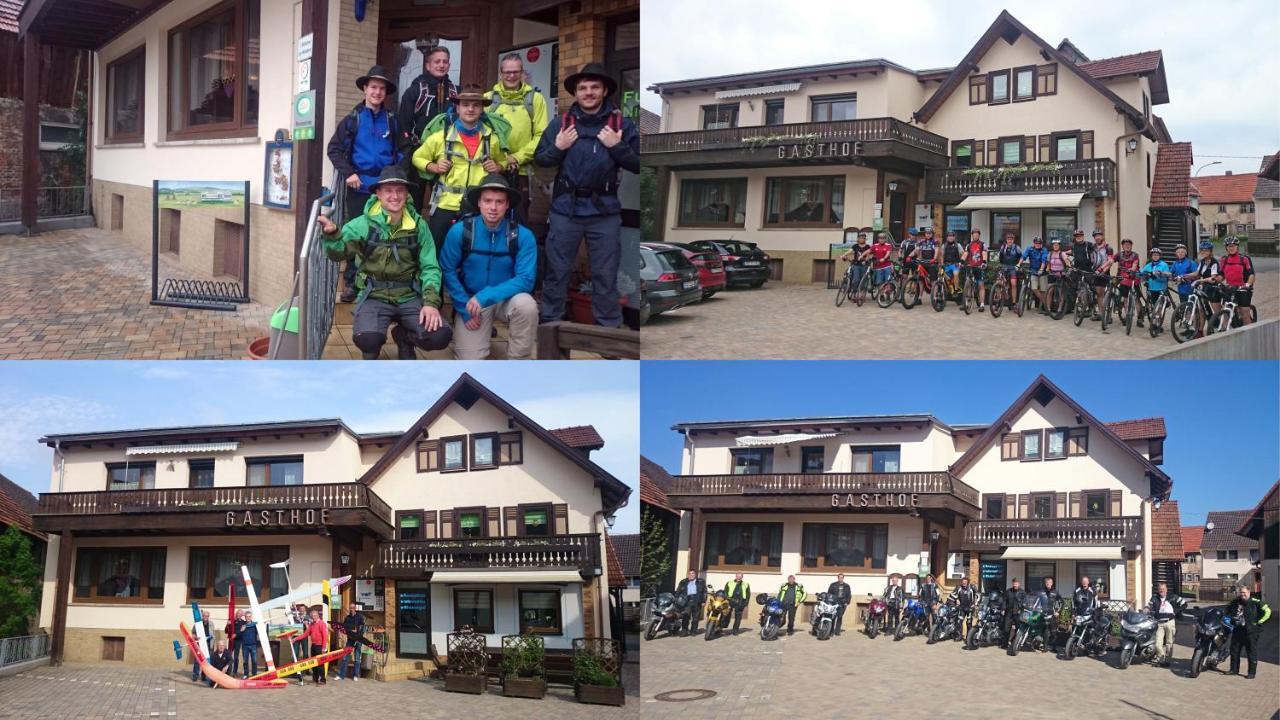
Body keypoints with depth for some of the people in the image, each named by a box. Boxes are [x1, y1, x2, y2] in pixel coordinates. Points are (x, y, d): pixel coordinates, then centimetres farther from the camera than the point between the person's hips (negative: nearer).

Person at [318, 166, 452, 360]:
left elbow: (430, 267, 0)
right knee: (367, 339, -32)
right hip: (374, 297, -2)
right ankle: (372, 351, 11)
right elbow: (339, 252, -17)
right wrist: (331, 234, -39)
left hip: (409, 297, 2)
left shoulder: (418, 225, 0)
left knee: (440, 336, -21)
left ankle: (403, 336, 16)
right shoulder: (364, 224, -6)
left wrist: (431, 302, -14)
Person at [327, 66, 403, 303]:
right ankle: (350, 282, 9)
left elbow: (400, 151, 16)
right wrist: (348, 173, -9)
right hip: (359, 186, -1)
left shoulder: (392, 121, 8)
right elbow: (334, 149, 2)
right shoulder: (352, 119, 3)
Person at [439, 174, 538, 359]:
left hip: (507, 299, 0)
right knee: (469, 361, -14)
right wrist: (465, 308, -13)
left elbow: (526, 279, -20)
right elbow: (448, 271, -6)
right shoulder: (460, 231, -12)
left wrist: (486, 296, -29)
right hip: (470, 300, 0)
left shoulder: (523, 236, -15)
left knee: (526, 305, -34)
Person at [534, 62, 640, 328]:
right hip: (566, 208, 1)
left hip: (605, 210, -1)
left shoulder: (623, 125, 0)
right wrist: (558, 148, -10)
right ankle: (550, 323, 20)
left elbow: (637, 164, -2)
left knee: (606, 274, 6)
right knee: (556, 270, 8)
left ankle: (609, 328, 15)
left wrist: (617, 147, -15)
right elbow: (539, 158, 7)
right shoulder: (561, 123, 2)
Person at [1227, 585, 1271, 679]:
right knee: (1234, 651, 13)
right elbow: (1228, 611, 28)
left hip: (1250, 632, -6)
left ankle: (1252, 672, 7)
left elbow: (1267, 611, -11)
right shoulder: (1235, 602, 9)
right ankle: (1234, 670, 25)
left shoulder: (1255, 602, -10)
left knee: (1252, 653, 0)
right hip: (1237, 632, 6)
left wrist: (1258, 622, -11)